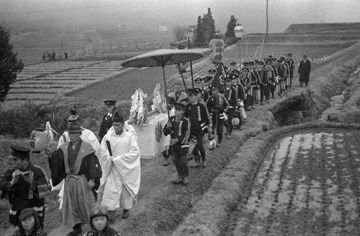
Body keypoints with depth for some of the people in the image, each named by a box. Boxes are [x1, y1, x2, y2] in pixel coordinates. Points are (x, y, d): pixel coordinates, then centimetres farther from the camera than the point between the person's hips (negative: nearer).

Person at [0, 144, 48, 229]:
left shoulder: (37, 171, -14)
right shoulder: (11, 172, -3)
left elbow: (44, 189, -25)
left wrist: (31, 182, -41)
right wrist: (12, 182, -33)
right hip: (16, 214, 4)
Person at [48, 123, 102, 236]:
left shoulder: (87, 148, -11)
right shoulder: (64, 148, 4)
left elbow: (93, 164, -14)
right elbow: (56, 158, -5)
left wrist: (92, 180, -18)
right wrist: (50, 154, -25)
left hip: (82, 181, -5)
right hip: (69, 180, 5)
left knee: (85, 204, 5)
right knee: (71, 204, 10)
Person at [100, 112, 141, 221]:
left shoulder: (129, 137, -8)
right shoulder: (108, 136, -2)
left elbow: (135, 152, -11)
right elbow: (102, 151, 3)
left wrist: (119, 159, -16)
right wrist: (110, 158, -16)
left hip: (126, 168, -1)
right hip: (112, 169, 1)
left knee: (126, 189, 10)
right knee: (111, 189, -3)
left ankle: (126, 209, 28)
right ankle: (111, 211, 4)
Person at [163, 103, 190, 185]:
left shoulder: (186, 121, -12)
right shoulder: (171, 120, 3)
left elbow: (186, 134, -16)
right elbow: (165, 132, 7)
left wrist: (177, 140, -25)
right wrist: (168, 127, -15)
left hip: (183, 145, -5)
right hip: (173, 145, 5)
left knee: (183, 162, -4)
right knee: (176, 161, 12)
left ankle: (185, 177, 16)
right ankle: (180, 176, 27)